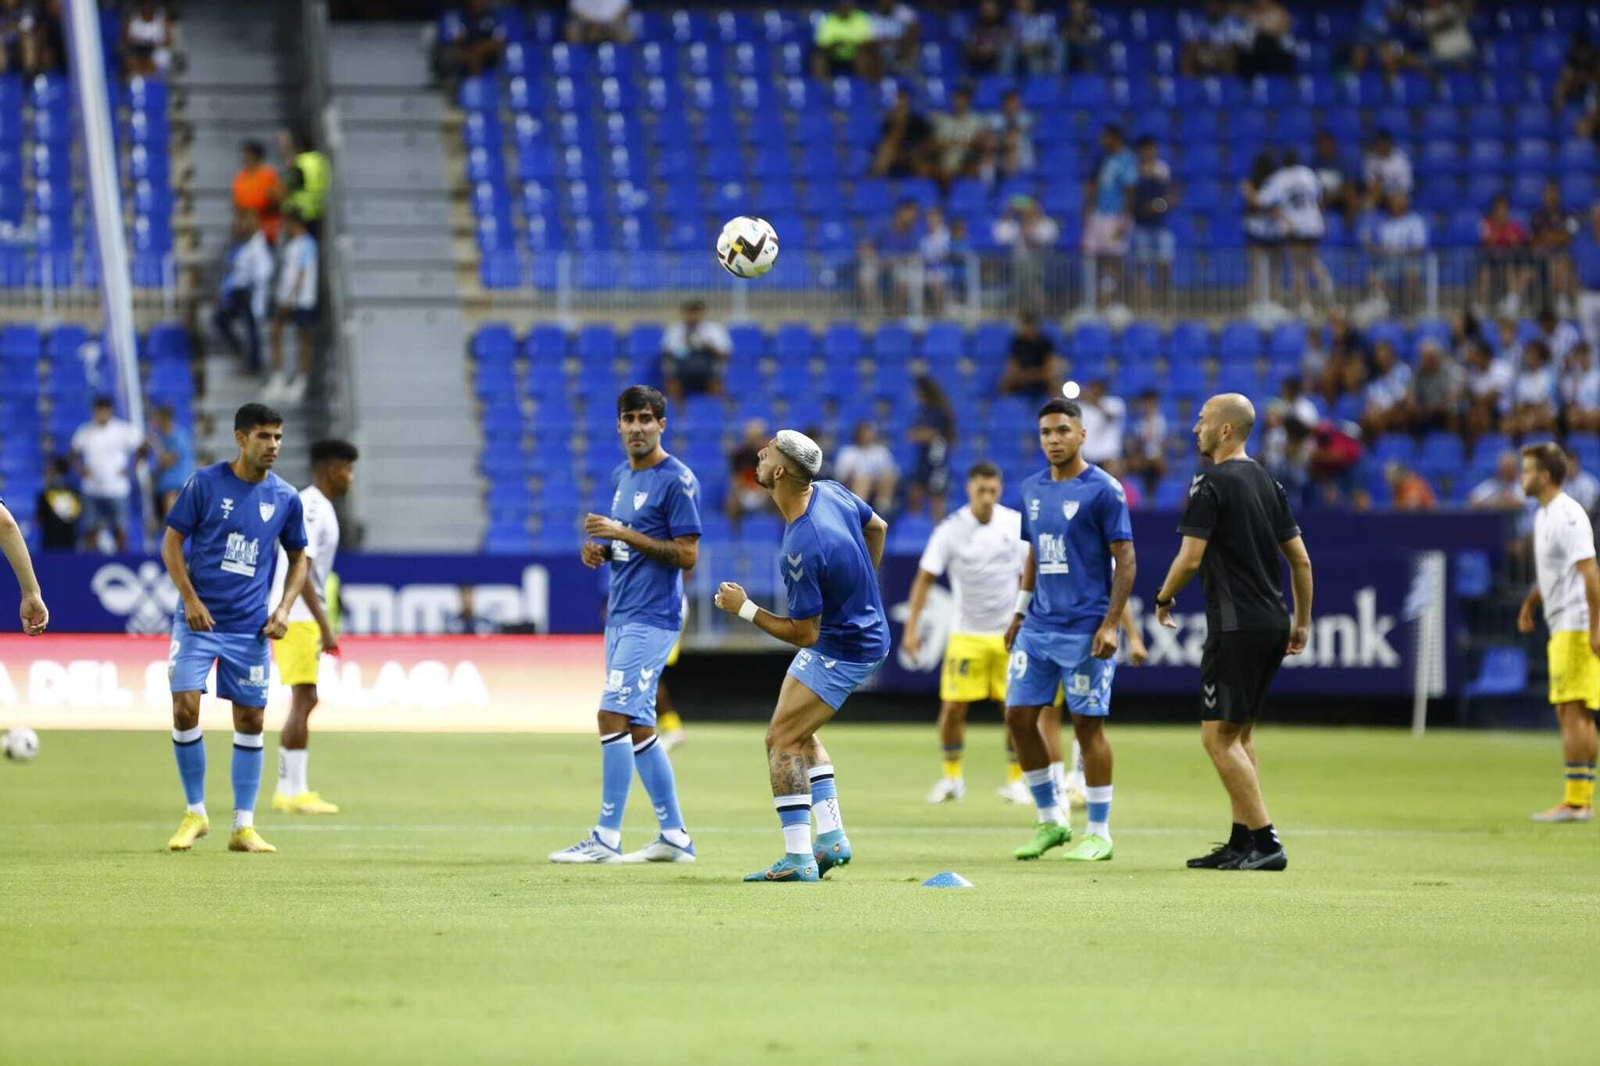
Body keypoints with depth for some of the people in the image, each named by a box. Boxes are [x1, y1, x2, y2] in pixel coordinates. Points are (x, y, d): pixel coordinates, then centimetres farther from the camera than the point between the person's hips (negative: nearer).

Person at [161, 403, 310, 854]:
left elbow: (298, 557, 14)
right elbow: (171, 541, -1)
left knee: (250, 720, 3)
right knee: (185, 708, -12)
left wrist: (284, 608, 0)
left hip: (251, 627, 3)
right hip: (199, 618, -3)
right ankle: (195, 813, 5)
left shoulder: (285, 498, 3)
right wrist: (190, 598, -11)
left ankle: (244, 826, 11)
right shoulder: (206, 483, -5)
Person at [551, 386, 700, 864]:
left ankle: (606, 838, -12)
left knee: (613, 716, -14)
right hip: (620, 616, 9)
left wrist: (624, 535, -19)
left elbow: (687, 555, -15)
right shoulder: (621, 476, 15)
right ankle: (675, 837, 14)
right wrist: (599, 551, 5)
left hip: (651, 619, -9)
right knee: (636, 727, 9)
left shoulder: (677, 480, -11)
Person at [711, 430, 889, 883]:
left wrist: (744, 608, -14)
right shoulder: (831, 492, -5)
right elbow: (877, 527, 16)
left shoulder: (802, 549, -31)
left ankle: (798, 858, -11)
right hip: (867, 630, 10)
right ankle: (832, 838, 17)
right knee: (798, 734, 20)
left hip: (840, 651, -10)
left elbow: (804, 634, -24)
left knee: (783, 740, -8)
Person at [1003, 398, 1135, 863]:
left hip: (1085, 629, -7)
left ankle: (1099, 833, 6)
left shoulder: (1102, 489, -8)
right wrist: (1019, 612, 18)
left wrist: (1110, 624, -15)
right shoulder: (1033, 490, 12)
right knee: (1019, 717, 3)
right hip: (1038, 627, 7)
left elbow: (1125, 559, -9)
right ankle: (1050, 820, 16)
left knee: (1088, 724, -3)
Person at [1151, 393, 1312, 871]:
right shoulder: (1268, 483, 13)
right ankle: (1240, 843, 16)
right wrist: (1302, 621, 21)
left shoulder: (1210, 484, -11)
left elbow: (1190, 558, -15)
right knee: (1241, 733, 16)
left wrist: (1163, 600, 3)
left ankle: (1265, 841, -13)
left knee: (1218, 736, -6)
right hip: (1272, 625, 9)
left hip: (1235, 627, -9)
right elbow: (1300, 559, 15)